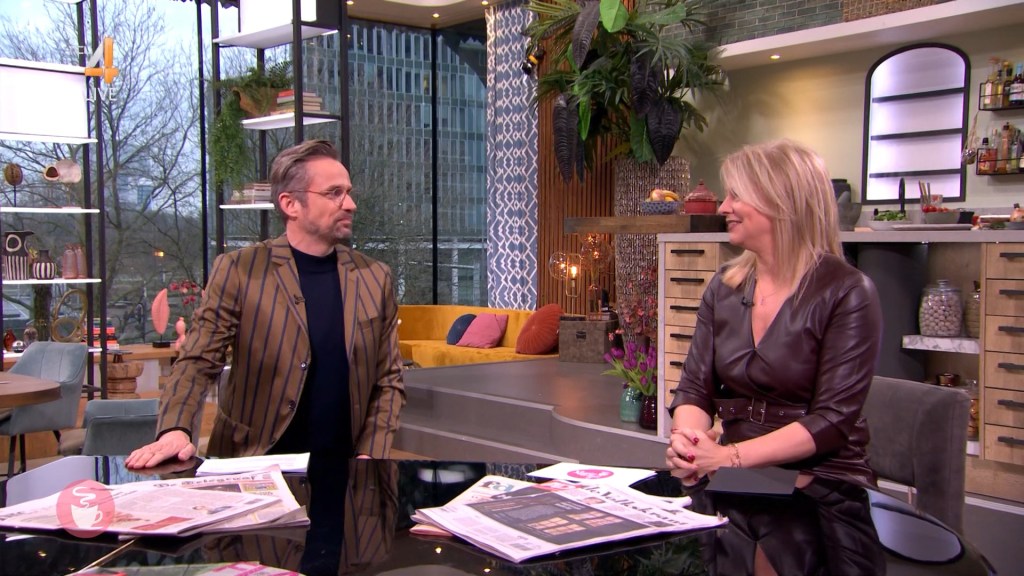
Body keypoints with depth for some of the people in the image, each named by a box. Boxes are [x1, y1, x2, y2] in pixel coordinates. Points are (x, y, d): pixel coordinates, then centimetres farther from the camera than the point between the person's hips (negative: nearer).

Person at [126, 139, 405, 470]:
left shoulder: (375, 278, 5)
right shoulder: (238, 271, -2)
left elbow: (389, 380, 8)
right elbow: (198, 361, -3)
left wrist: (371, 455, -4)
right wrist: (176, 430, -21)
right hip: (252, 467, -1)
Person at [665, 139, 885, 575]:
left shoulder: (846, 293, -7)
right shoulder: (724, 287, 10)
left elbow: (832, 419, -13)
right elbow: (694, 389, 8)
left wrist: (730, 456, -21)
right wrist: (688, 437, -14)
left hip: (819, 488, -4)